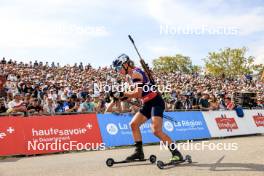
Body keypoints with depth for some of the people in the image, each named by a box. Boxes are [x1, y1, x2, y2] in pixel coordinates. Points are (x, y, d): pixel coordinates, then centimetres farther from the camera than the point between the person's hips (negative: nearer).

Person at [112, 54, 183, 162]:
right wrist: (125, 97, 9)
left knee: (156, 130, -20)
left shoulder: (135, 73, -14)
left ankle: (176, 153, -13)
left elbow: (138, 93, -23)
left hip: (155, 102, -10)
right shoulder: (135, 73, 15)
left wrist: (123, 94, -18)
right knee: (134, 124, 8)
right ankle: (139, 152, 14)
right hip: (148, 104, 10)